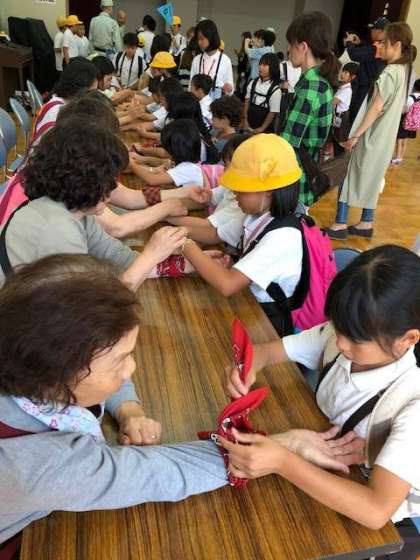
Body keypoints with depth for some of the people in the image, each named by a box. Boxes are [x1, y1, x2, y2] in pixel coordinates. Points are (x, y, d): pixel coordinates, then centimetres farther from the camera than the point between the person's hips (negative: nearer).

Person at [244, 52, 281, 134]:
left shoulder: (275, 90, -14)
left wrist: (262, 128, -10)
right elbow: (247, 101, 8)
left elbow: (273, 112, -12)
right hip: (249, 125, 5)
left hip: (265, 129, -4)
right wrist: (245, 121, 3)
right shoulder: (253, 83, 0)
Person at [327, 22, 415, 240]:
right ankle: (366, 223, 21)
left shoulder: (390, 72, -17)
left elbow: (376, 108, -19)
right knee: (371, 178, 15)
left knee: (352, 175, -2)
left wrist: (355, 134, -16)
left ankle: (340, 224, 1)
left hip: (372, 134, -9)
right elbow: (398, 106, 13)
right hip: (385, 136, 9)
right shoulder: (406, 70, 9)